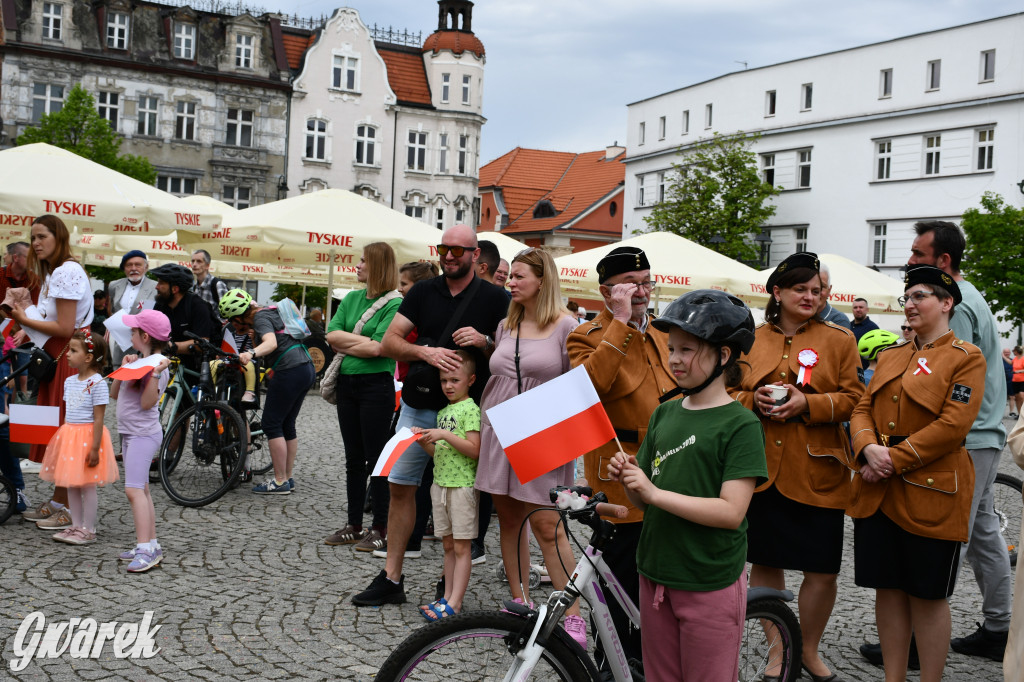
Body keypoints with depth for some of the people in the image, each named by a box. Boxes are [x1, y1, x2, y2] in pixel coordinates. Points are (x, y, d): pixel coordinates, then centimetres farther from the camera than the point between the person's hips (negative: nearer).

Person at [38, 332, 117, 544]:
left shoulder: (97, 383, -15)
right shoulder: (69, 381, 10)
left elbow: (98, 419, -16)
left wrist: (95, 448, -19)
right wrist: (62, 439, 16)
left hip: (87, 437, -8)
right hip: (69, 436, 8)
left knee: (87, 485, -1)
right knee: (71, 485, 13)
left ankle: (88, 530, 8)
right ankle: (76, 526, 23)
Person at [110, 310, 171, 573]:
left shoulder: (158, 366, -13)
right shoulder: (138, 362, 15)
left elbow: (146, 403, -22)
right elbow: (114, 393, 15)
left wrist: (155, 373, -28)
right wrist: (123, 368, 4)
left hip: (144, 434, -10)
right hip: (130, 433, 10)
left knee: (134, 489, -18)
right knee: (141, 490, 11)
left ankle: (145, 549, -21)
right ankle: (152, 545, 16)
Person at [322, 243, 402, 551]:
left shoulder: (395, 303, -9)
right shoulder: (351, 299, 12)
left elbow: (377, 348, -18)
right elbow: (331, 335, 2)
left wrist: (345, 343, -6)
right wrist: (363, 341, -10)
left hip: (377, 385, -7)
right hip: (347, 384, 7)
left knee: (376, 458, -1)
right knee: (354, 459, 12)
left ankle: (380, 528, 8)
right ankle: (354, 526, 20)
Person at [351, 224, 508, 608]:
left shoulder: (494, 299, 0)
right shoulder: (423, 292, 7)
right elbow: (388, 343, 1)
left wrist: (484, 341, -18)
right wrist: (425, 352, -16)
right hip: (417, 407, 3)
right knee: (400, 487, 4)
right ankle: (391, 579, 13)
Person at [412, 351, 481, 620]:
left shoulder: (470, 408, -9)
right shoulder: (443, 411, 15)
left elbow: (475, 450, -17)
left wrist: (445, 435, -20)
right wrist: (425, 440, 1)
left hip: (463, 484, -8)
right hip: (440, 483, 8)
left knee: (461, 546, -3)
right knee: (448, 545, 12)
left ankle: (455, 603, -4)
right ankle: (448, 596, 17)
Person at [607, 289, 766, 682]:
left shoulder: (740, 425, -11)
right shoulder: (664, 414, 8)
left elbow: (732, 512, -20)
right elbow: (644, 502, 10)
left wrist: (655, 492, -22)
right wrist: (629, 480, -11)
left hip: (711, 584, -6)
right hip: (656, 574, 6)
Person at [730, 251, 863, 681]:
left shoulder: (839, 339, 4)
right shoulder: (751, 341, 9)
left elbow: (853, 398, -1)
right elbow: (729, 395, 11)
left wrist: (807, 404, -16)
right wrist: (754, 400, -10)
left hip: (817, 472, -2)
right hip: (761, 469, 2)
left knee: (822, 569, 2)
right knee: (764, 563, 8)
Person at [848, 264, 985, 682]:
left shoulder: (967, 358, -4)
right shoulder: (891, 356, 15)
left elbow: (952, 426, -15)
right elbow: (863, 409, 10)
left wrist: (893, 460, -17)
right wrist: (869, 449, -11)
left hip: (930, 494, -5)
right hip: (879, 491, 5)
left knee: (928, 595, 4)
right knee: (888, 588, 10)